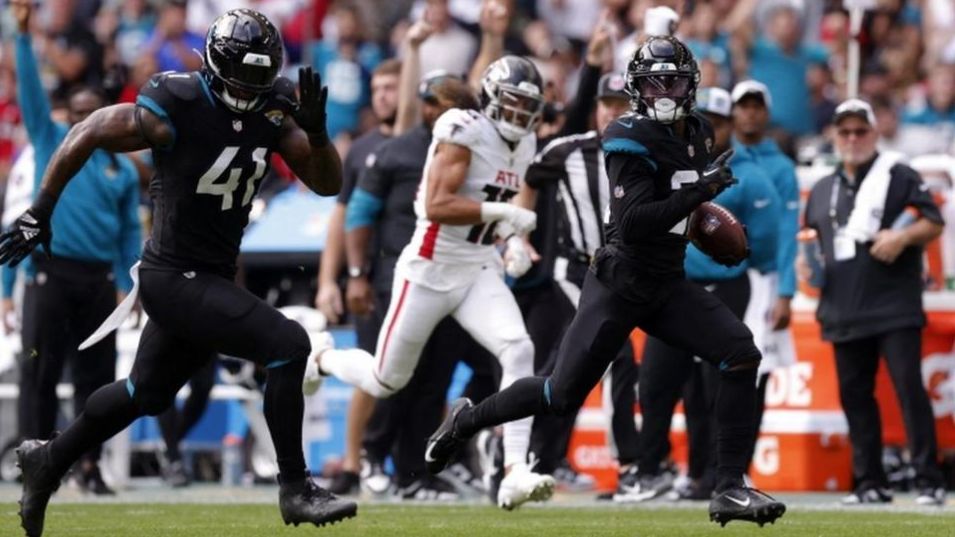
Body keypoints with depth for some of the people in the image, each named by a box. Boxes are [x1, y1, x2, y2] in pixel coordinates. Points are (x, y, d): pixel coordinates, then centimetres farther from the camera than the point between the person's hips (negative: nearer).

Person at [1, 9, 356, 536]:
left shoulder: (271, 112, -3)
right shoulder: (176, 109, -20)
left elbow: (327, 183, -1)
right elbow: (87, 134, -10)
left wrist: (315, 129, -21)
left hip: (211, 278, 8)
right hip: (176, 279, -8)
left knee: (146, 394, 24)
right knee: (287, 345, -19)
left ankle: (47, 460, 43)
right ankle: (295, 488, -10)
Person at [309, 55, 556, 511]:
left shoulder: (521, 146, 8)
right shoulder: (465, 132, -17)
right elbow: (436, 206, -25)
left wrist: (514, 240, 4)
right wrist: (503, 212, -26)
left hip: (480, 269, 6)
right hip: (431, 267, -6)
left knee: (519, 352, -20)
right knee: (386, 381, 7)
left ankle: (515, 473, -23)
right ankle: (323, 362, 42)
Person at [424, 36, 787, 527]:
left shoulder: (696, 133, 8)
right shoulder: (632, 140, -16)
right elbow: (633, 223, -26)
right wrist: (696, 193, -31)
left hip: (668, 284, 6)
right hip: (620, 280, -6)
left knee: (741, 355, -14)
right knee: (563, 394, -2)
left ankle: (731, 489, -12)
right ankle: (465, 421, 25)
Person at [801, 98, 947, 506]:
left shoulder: (899, 177, 2)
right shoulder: (823, 190, 18)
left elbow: (934, 223, -3)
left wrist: (903, 236, -21)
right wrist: (805, 260, 7)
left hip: (895, 308, -6)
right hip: (844, 314, 6)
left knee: (909, 387, -12)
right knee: (854, 395, 6)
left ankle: (929, 482, -12)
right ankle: (870, 484, 13)